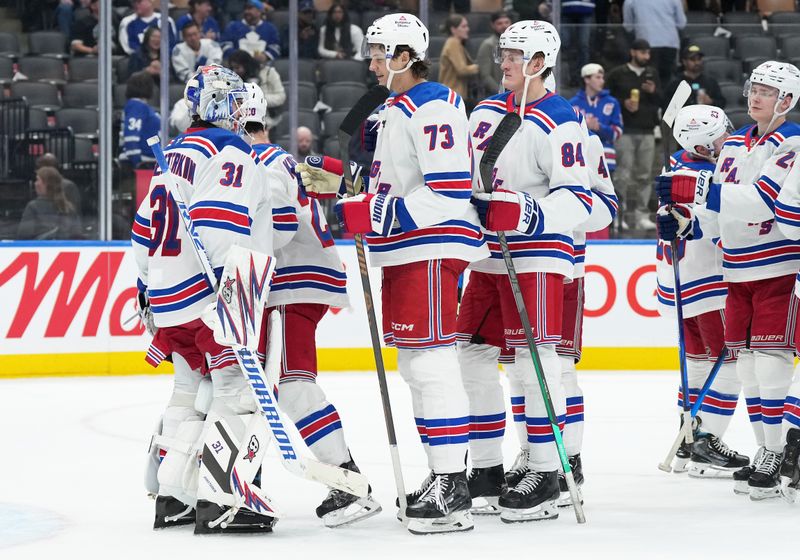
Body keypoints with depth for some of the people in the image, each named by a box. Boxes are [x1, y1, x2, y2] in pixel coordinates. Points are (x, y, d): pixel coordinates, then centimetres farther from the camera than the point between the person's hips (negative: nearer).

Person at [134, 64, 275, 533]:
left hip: (167, 296, 10)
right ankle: (219, 504, -20)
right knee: (241, 391, -11)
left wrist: (147, 287, 32)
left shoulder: (176, 154, 19)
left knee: (193, 387, 19)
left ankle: (172, 497, 20)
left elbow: (146, 227, 24)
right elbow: (219, 224, -23)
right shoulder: (230, 152, -9)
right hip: (208, 296, -10)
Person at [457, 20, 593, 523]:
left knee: (534, 357, -11)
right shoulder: (487, 112, 13)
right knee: (474, 353, 7)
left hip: (538, 256, -8)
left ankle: (546, 475, -8)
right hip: (489, 253, 8)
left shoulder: (560, 121, -12)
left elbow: (578, 199, -19)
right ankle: (487, 469, 16)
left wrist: (530, 217, -32)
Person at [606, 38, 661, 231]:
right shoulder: (618, 74, 3)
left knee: (645, 175, 3)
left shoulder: (652, 75, 16)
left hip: (647, 132, 4)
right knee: (624, 175, -8)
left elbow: (663, 101, 14)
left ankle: (642, 215, 6)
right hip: (625, 131, -4)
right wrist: (623, 103, -12)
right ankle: (625, 214, -4)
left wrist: (654, 92, -6)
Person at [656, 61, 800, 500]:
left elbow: (761, 200, -24)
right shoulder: (735, 143, 14)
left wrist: (695, 187, -29)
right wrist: (682, 210, 2)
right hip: (738, 270, 8)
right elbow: (721, 203, 22)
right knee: (747, 364, 8)